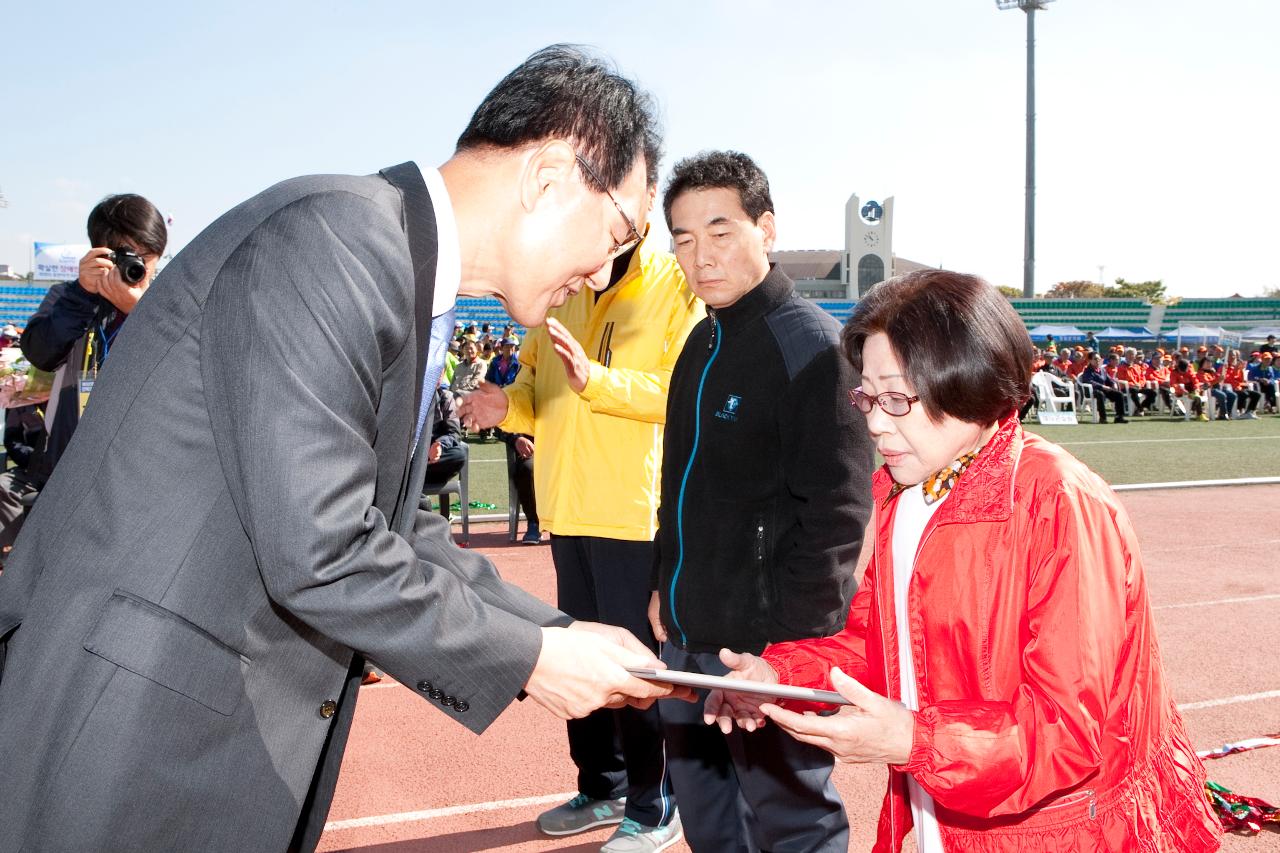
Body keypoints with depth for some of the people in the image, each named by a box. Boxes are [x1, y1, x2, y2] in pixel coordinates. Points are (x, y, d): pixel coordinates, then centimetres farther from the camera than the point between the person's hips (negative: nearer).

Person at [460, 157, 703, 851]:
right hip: (569, 507, 6)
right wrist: (509, 406, -4)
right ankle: (602, 786, 31)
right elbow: (536, 379, 18)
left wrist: (596, 378, -25)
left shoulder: (677, 283, -4)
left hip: (636, 508, -6)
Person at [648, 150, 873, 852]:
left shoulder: (810, 342, -14)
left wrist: (785, 632, -20)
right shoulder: (700, 344, 12)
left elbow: (835, 509, -18)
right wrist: (665, 590, 16)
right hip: (688, 637, 9)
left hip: (771, 643, -8)